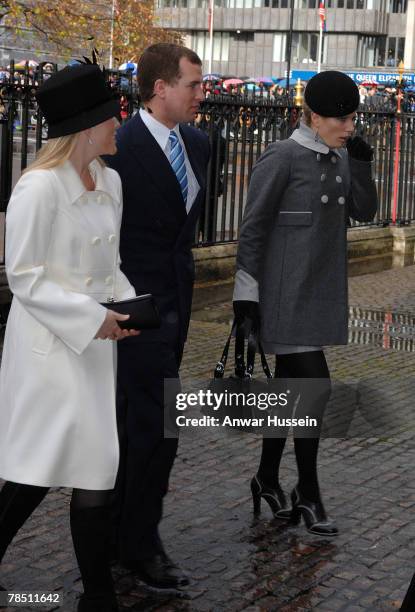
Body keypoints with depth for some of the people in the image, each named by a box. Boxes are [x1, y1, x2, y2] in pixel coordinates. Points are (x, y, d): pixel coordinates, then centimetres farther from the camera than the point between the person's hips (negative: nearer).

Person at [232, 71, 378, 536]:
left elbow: (364, 211, 3)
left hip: (320, 293, 8)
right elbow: (252, 229, -12)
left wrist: (361, 163, -11)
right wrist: (245, 293, -13)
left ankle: (267, 479, 27)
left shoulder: (338, 158, 9)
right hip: (286, 294, -7)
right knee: (316, 389, -10)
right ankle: (308, 494, 3)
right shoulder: (281, 159, -13)